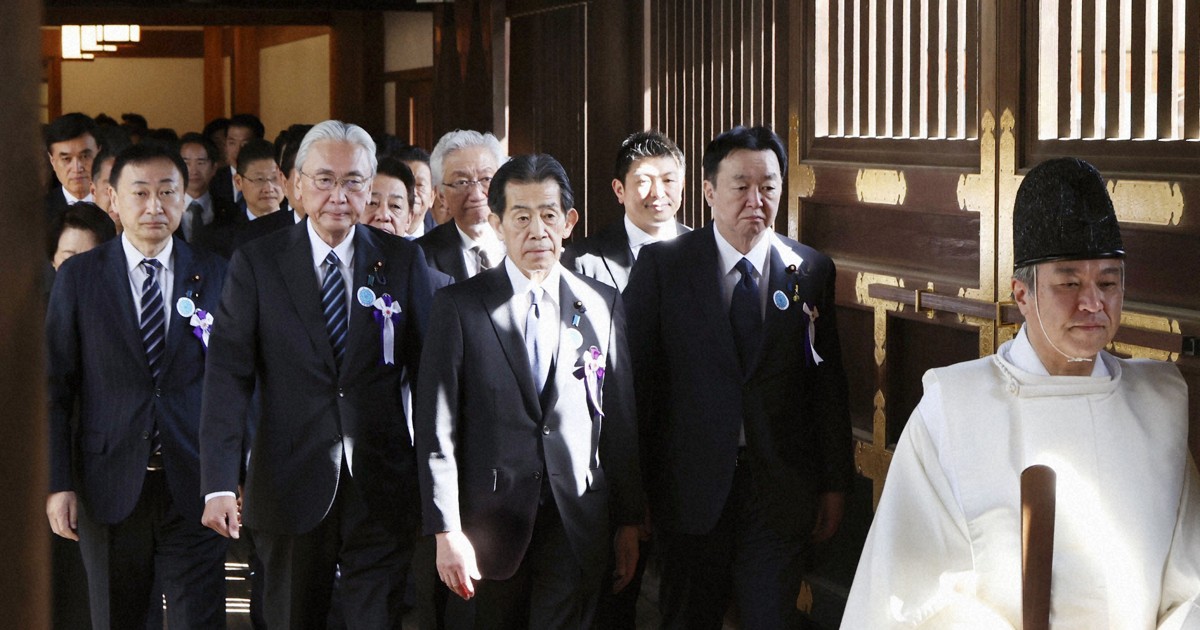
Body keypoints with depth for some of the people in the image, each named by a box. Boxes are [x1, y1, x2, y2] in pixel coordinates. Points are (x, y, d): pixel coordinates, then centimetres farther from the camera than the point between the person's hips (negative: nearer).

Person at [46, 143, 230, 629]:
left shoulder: (215, 276, 4)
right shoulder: (77, 276, 2)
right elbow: (56, 385, 2)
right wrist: (59, 482, -4)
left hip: (193, 484, 0)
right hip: (109, 490, 0)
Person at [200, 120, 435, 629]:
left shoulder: (403, 261, 4)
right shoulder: (257, 262, 0)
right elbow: (228, 373, -6)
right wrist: (219, 484, -15)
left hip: (381, 491, 0)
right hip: (291, 490, 0)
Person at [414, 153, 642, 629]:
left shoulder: (602, 305, 7)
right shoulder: (458, 305, -1)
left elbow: (620, 422, 9)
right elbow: (437, 429, -4)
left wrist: (628, 521, 8)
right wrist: (446, 532, -11)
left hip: (577, 527, 1)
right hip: (489, 527, -1)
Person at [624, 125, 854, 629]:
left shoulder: (811, 270, 3)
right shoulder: (662, 265, -2)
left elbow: (827, 384, 7)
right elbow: (638, 376, -1)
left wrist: (834, 485, 7)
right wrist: (636, 491, -3)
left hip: (781, 493, 1)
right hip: (691, 493, -1)